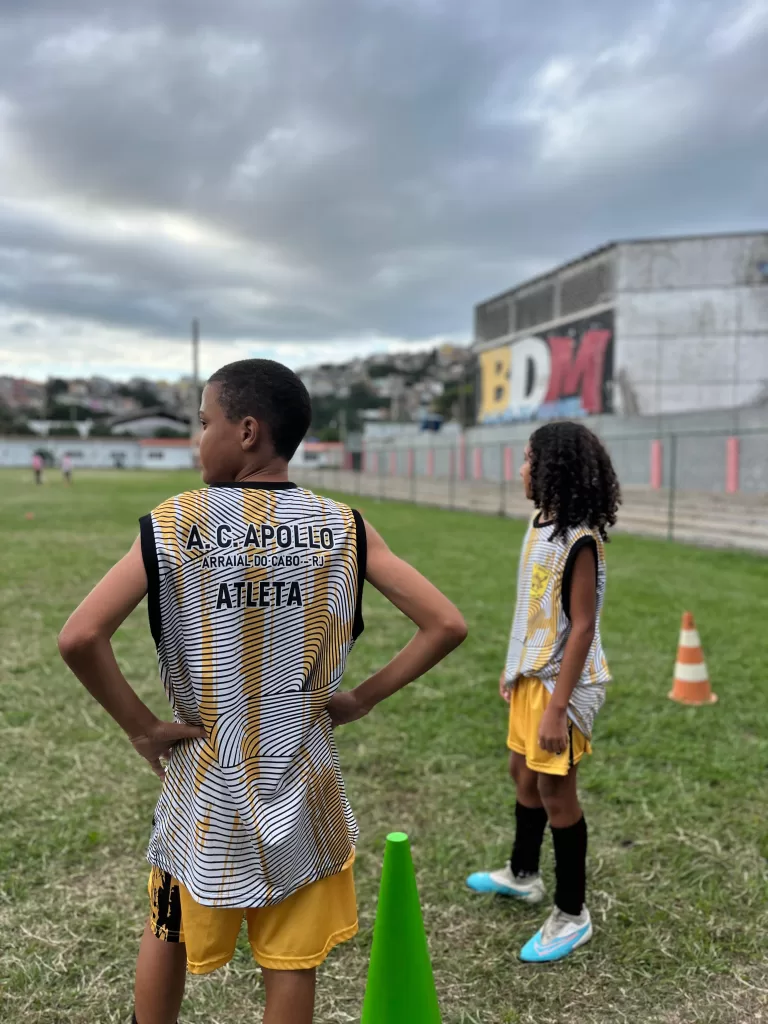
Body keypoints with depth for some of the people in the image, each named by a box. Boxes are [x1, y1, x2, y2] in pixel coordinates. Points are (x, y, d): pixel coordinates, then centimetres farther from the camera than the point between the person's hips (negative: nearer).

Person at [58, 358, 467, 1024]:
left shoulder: (175, 523, -13)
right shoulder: (343, 528, -9)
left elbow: (80, 638, -21)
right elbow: (446, 626, -10)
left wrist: (140, 727, -8)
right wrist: (361, 699, -2)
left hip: (205, 783, 0)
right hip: (302, 788, 1)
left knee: (168, 933, 25)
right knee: (292, 962, 17)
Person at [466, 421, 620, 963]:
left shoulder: (579, 540, -22)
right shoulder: (541, 523, 4)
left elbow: (582, 627, -23)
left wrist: (557, 707, -24)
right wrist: (514, 666, 18)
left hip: (560, 683, -9)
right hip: (530, 674, 9)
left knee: (556, 792, 3)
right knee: (524, 772, 22)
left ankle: (572, 915, 21)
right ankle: (523, 874, 44)